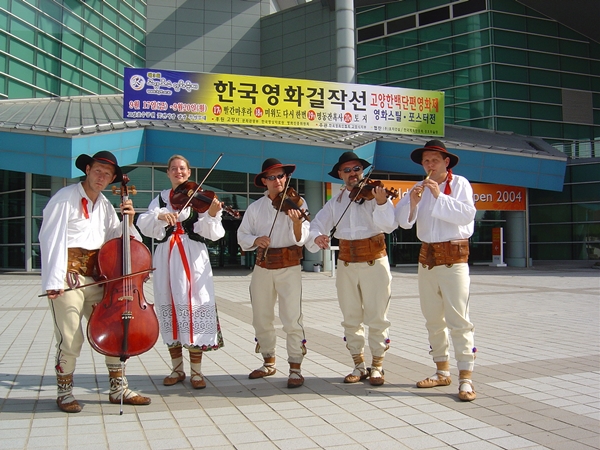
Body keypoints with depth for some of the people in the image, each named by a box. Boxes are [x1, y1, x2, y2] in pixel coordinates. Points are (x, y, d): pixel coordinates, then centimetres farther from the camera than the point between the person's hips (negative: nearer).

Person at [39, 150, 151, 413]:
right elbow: (51, 239, -13)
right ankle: (64, 393, 15)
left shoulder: (105, 205, 14)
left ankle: (118, 389, 17)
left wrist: (127, 221, -3)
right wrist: (53, 280, -20)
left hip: (97, 278, 6)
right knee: (71, 338, -5)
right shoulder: (65, 198, -5)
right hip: (69, 277, -6)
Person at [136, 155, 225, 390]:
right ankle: (177, 368, 19)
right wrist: (160, 215, -21)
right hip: (166, 258, 3)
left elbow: (210, 233, -8)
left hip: (193, 258, -3)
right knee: (169, 308, 6)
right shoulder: (161, 199, 13)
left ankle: (196, 371, 5)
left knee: (194, 308, -5)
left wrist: (211, 215, -27)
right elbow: (144, 225, -2)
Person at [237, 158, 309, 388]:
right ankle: (269, 363, 29)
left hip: (289, 267, -4)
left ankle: (295, 368, 4)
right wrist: (255, 240, -15)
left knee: (292, 319, -7)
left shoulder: (296, 203, -4)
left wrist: (297, 223, -33)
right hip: (262, 267, 4)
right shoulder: (255, 208, 6)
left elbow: (300, 239, -12)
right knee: (261, 318, 11)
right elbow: (242, 235, 6)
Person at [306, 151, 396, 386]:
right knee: (351, 318, 10)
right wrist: (316, 237, -18)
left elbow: (388, 225, -17)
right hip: (346, 264, 4)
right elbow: (317, 224, 5)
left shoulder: (374, 193, -3)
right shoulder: (335, 202, 10)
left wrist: (381, 203, -35)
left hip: (374, 262, -4)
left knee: (376, 318, 1)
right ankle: (359, 366, 22)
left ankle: (377, 366, 14)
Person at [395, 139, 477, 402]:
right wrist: (412, 202, -16)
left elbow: (467, 214, -17)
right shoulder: (420, 188, 11)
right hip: (426, 256, 6)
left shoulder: (460, 184, -1)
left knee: (458, 318, -10)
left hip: (453, 256, -5)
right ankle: (442, 372, 20)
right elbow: (403, 221, 2)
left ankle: (466, 378, -7)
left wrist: (439, 196, -20)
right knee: (433, 318, 10)